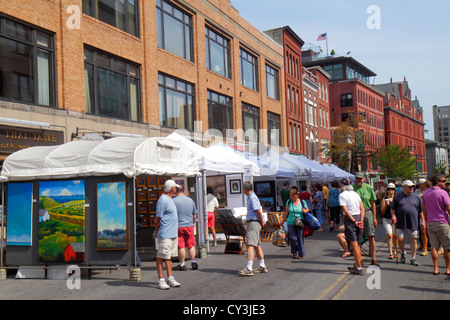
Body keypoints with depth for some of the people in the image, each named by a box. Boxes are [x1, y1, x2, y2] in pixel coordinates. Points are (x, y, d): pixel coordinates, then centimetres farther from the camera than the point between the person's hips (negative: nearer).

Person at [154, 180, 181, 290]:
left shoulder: (169, 199, 16)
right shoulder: (163, 200, -16)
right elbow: (157, 219, -13)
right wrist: (156, 232, -4)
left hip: (173, 234, 9)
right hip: (165, 234, -9)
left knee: (169, 256, 13)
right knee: (161, 257, -1)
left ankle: (170, 278, 18)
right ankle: (160, 280, 5)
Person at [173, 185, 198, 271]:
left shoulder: (173, 201, -8)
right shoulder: (190, 200, 7)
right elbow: (195, 215, 14)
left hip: (179, 226, -4)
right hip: (190, 225, 4)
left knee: (181, 246, 2)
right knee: (191, 245, 13)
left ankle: (182, 264, 8)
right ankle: (193, 262, 15)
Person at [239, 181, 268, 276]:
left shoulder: (252, 198, -14)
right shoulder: (250, 197, 18)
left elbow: (259, 212, -19)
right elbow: (258, 212, 20)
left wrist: (261, 222, -7)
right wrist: (262, 222, 14)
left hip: (254, 223, -11)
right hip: (252, 223, 11)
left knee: (250, 245, -16)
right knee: (257, 245, 16)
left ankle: (248, 269, -22)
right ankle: (262, 267, 24)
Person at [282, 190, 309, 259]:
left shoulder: (302, 202, 1)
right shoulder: (288, 202, 4)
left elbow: (307, 209, 15)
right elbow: (286, 212, 12)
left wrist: (305, 211, -8)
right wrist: (282, 221, 12)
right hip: (290, 223, 1)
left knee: (300, 238, 0)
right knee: (292, 238, -9)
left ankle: (301, 254, 12)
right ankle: (294, 252, 15)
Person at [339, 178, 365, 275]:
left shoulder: (342, 195, -7)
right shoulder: (356, 194, 12)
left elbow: (346, 210, -15)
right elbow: (362, 209, 4)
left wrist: (354, 221, -13)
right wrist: (360, 221, -2)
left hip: (350, 219, -7)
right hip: (359, 218, 7)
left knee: (354, 244, -4)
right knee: (358, 244, 14)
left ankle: (359, 268, -3)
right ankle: (357, 264, 25)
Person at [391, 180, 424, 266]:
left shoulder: (416, 197, 10)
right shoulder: (397, 196, 5)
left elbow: (421, 211, 12)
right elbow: (392, 208, 8)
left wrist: (423, 221, 7)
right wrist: (393, 215, -8)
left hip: (413, 222, 1)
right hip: (401, 222, -1)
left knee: (413, 239, 1)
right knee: (400, 239, -3)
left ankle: (413, 258, 12)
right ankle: (403, 253, 26)